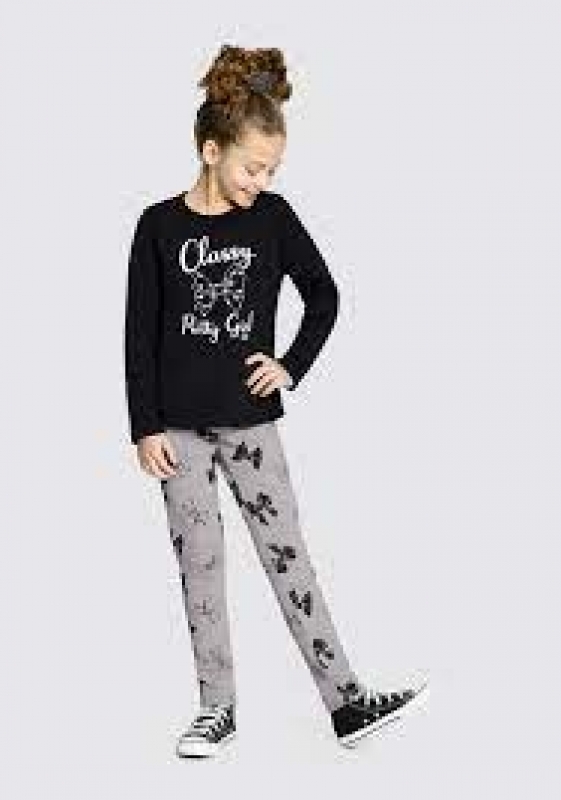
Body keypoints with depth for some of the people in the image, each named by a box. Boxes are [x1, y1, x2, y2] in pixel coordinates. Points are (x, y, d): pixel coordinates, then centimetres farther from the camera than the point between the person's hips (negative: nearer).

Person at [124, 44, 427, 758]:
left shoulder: (273, 217, -1)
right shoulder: (160, 226, -5)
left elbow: (323, 295, 11)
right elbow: (139, 334, -3)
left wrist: (292, 365, 1)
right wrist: (145, 427, -6)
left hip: (250, 419, 1)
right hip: (179, 425, -1)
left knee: (287, 557, 1)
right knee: (199, 564, 5)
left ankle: (346, 702, 5)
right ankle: (217, 708, 16)